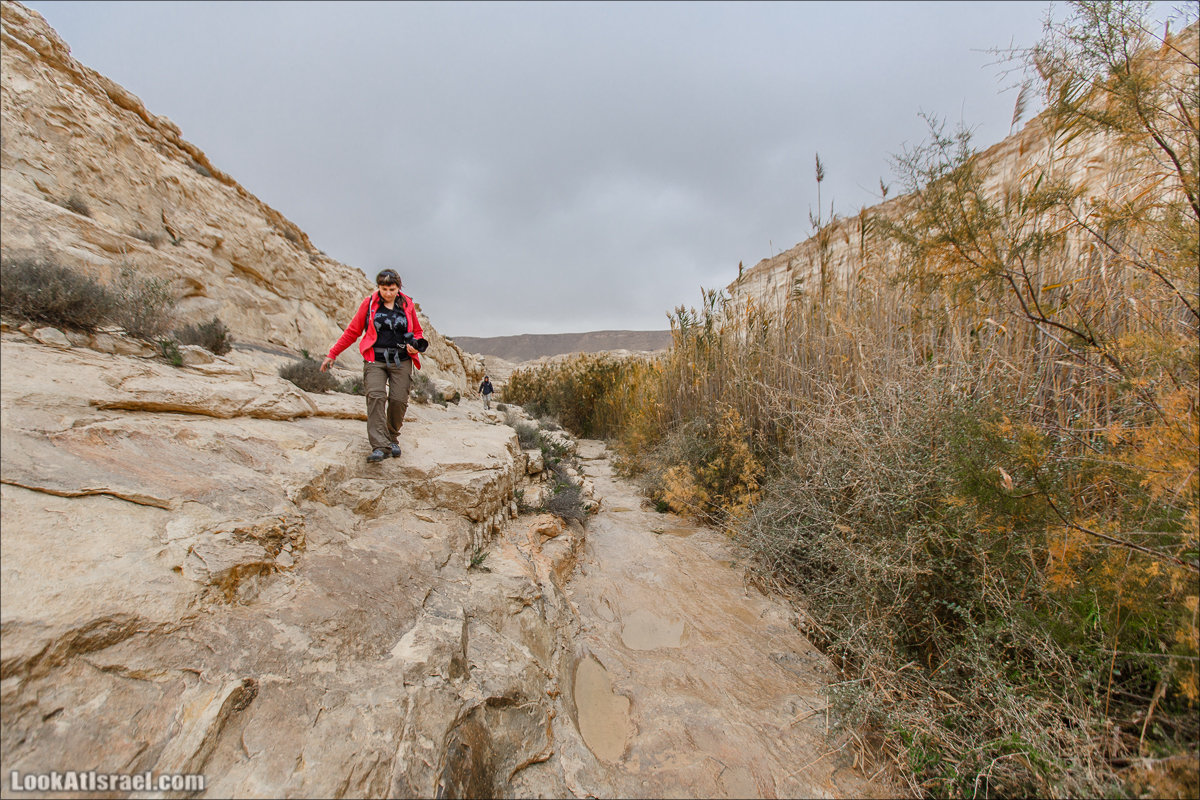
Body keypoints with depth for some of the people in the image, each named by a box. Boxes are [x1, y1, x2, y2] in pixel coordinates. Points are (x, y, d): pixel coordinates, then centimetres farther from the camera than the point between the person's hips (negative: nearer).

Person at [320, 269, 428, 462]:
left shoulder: (408, 305, 10)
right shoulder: (369, 303, 6)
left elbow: (418, 332, 21)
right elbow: (353, 331, 11)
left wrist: (416, 346, -2)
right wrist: (332, 354, 11)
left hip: (401, 361, 1)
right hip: (375, 361, -1)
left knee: (399, 400, -9)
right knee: (375, 396, -19)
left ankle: (392, 438, 16)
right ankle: (380, 446, -23)